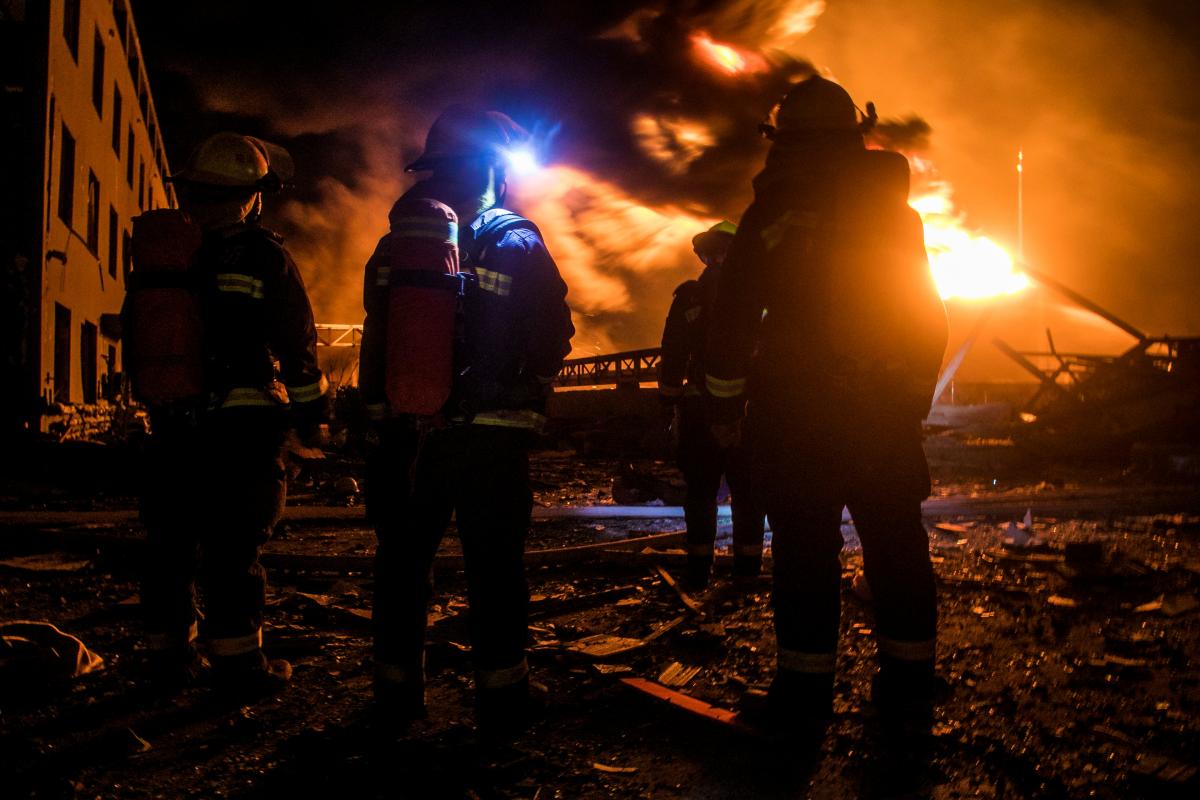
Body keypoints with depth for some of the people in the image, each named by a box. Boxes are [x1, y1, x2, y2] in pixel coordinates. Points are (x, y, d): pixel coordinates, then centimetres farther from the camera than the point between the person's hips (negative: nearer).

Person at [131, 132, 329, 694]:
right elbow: (297, 345, -6)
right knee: (232, 547, -1)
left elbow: (135, 345, 14)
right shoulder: (264, 257, -8)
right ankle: (237, 663, 3)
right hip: (243, 425, -5)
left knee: (170, 542, 13)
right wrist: (313, 412, 5)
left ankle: (168, 654, 21)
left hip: (173, 426, 5)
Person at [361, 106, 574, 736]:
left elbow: (377, 340, 5)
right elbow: (552, 341, -5)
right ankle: (500, 699, 11)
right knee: (495, 566, 6)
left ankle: (397, 690, 23)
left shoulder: (398, 240, 4)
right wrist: (523, 395, 11)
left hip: (408, 430, 3)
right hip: (492, 434, -3)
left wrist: (381, 409, 13)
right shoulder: (516, 243, -4)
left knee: (403, 560, 15)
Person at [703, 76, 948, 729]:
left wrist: (726, 401, 5)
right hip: (888, 410, 4)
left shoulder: (771, 217, -3)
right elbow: (930, 319, 14)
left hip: (798, 411, -3)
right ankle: (909, 681, 17)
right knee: (895, 541, 10)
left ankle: (805, 684, 7)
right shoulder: (899, 215, 10)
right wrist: (915, 395, 21)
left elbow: (733, 316, -3)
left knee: (805, 542, 2)